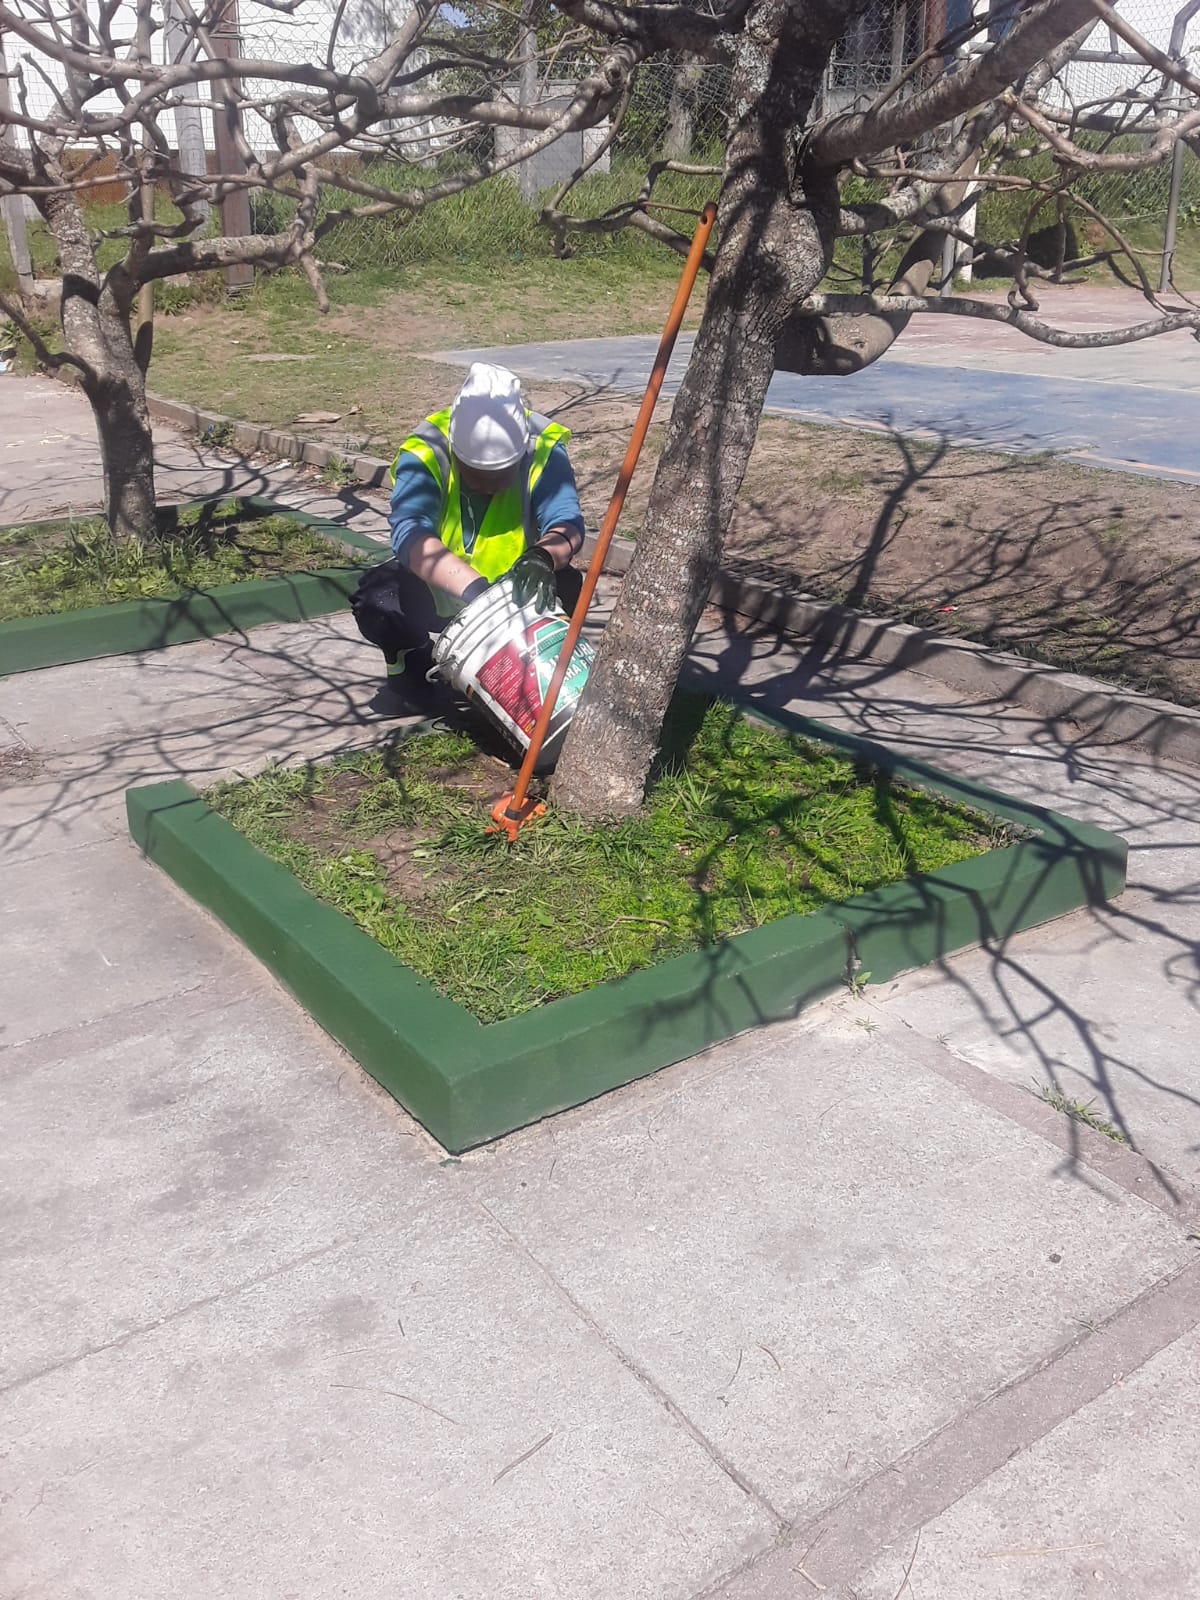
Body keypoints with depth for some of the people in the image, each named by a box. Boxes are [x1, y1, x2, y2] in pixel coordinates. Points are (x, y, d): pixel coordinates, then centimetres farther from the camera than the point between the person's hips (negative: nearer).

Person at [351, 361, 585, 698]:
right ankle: (411, 656, 8)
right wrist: (474, 589, -56)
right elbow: (409, 534, -41)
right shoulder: (424, 454, -27)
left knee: (565, 588, -29)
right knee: (375, 601, -29)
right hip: (433, 586, 0)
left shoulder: (543, 451, -22)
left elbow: (567, 524, -32)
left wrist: (543, 557, -56)